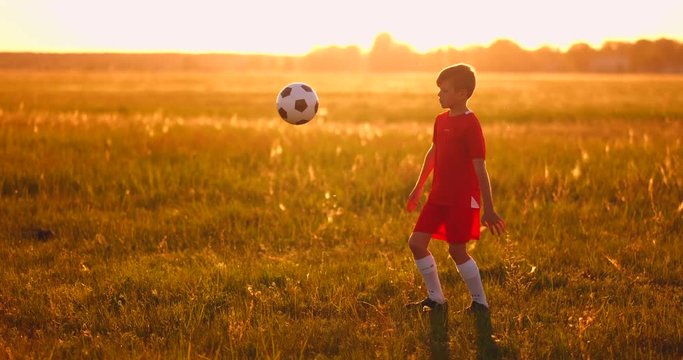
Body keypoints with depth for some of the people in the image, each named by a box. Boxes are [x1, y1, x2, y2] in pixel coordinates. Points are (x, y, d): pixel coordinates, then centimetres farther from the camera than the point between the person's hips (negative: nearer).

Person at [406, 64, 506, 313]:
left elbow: (480, 169, -16)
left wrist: (488, 209, -16)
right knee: (416, 242, 3)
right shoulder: (441, 120, 8)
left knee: (457, 250, -5)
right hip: (439, 196, 8)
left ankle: (480, 302, 11)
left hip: (463, 198, -8)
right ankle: (435, 298, 15)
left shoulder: (470, 125, -16)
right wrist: (419, 188, 28)